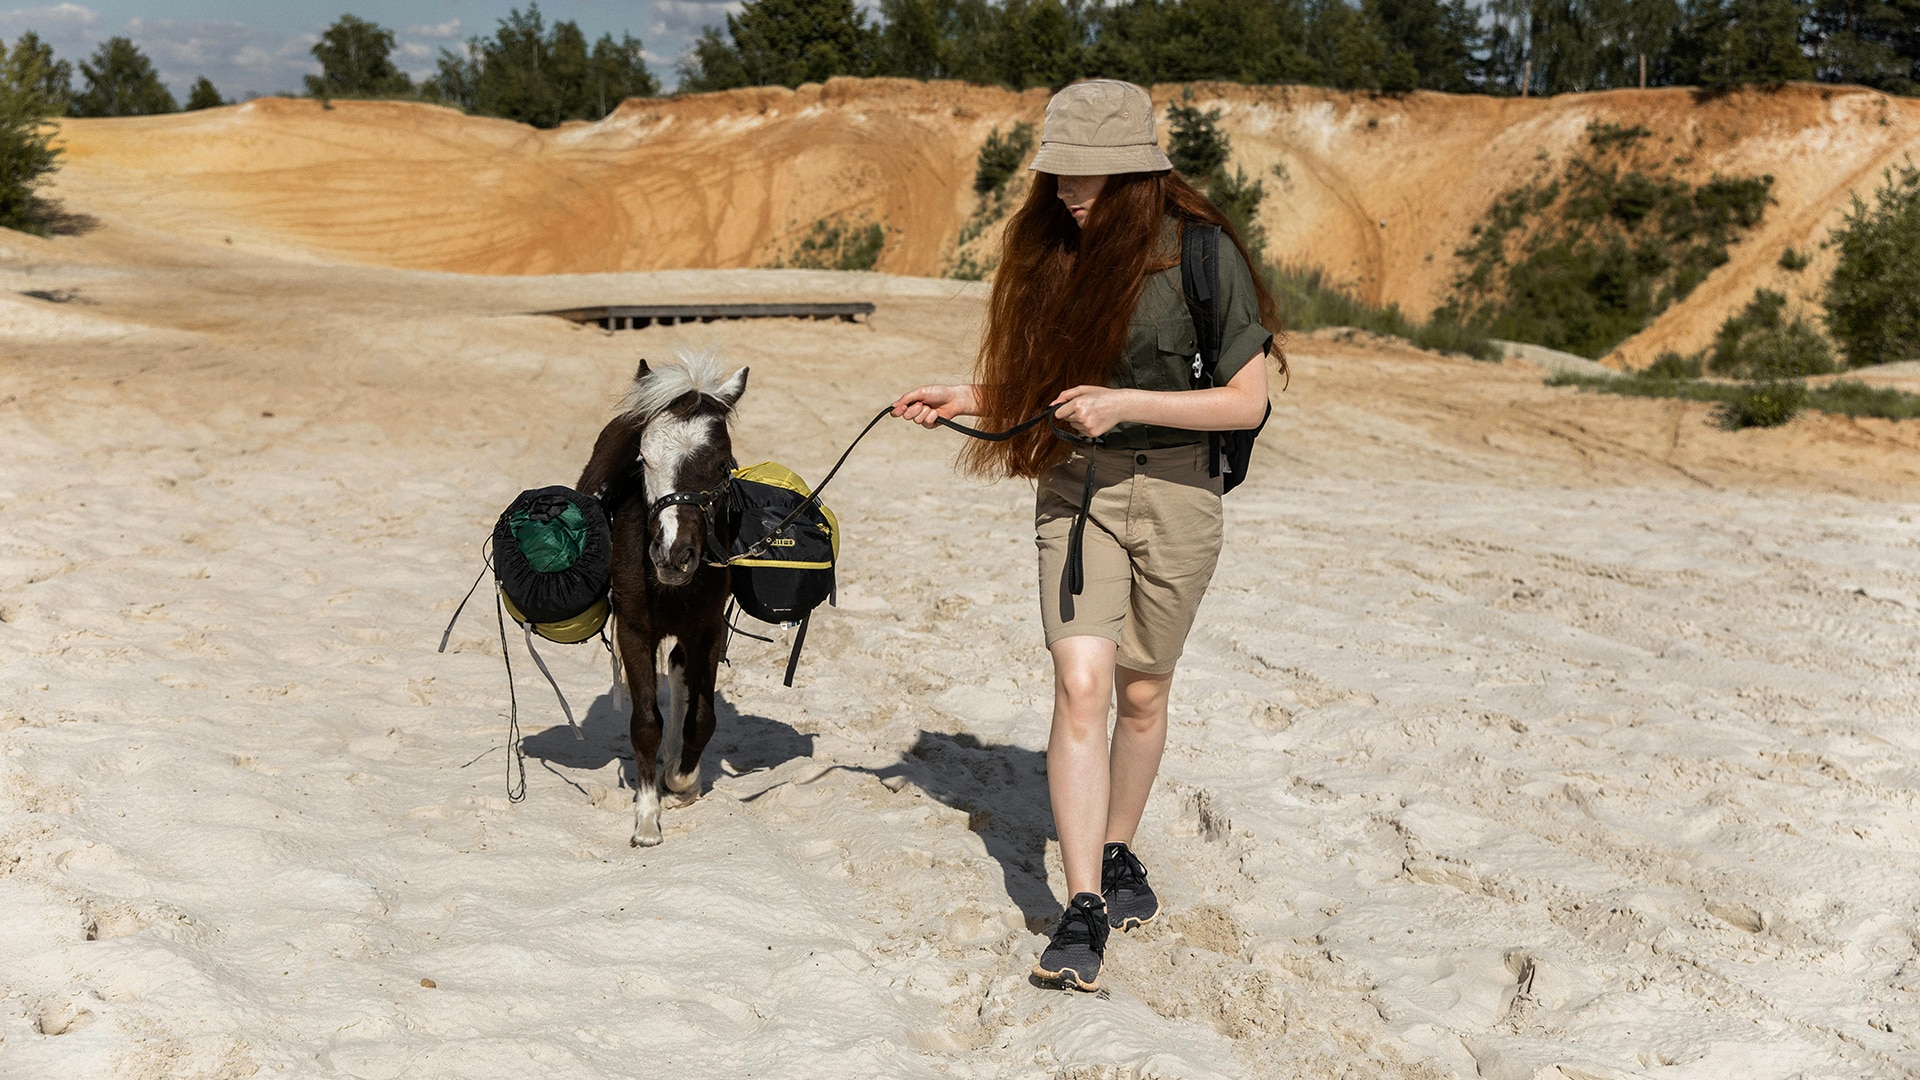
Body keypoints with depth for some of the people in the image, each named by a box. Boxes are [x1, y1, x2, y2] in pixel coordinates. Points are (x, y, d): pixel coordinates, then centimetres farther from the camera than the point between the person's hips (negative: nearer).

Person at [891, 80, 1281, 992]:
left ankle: (1119, 852, 35)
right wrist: (961, 398, 3)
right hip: (1075, 487, 3)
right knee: (1080, 684, -11)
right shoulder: (1053, 248, 4)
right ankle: (1083, 908, -9)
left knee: (1141, 692, 11)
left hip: (1174, 490, -2)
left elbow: (1247, 403, -12)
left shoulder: (1202, 253, -11)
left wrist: (1124, 403, -21)